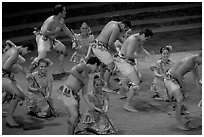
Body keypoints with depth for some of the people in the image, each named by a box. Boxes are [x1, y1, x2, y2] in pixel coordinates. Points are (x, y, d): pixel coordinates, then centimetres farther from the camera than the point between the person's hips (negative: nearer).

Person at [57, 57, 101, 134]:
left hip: (74, 95, 10)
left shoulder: (86, 78, 22)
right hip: (66, 93, -10)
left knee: (76, 118, 11)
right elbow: (72, 71, -23)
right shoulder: (83, 66, -3)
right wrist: (82, 79, -13)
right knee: (74, 115, -15)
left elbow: (84, 94, 24)